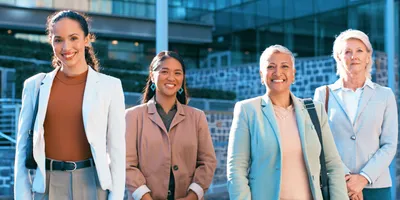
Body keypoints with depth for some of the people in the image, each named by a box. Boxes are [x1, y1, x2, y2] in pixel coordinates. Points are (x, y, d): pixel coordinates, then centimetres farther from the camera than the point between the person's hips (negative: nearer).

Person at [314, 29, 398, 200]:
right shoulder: (323, 94, 5)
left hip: (375, 185, 1)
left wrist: (363, 178, -11)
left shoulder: (385, 95, 6)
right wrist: (343, 178, -11)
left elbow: (389, 145, 1)